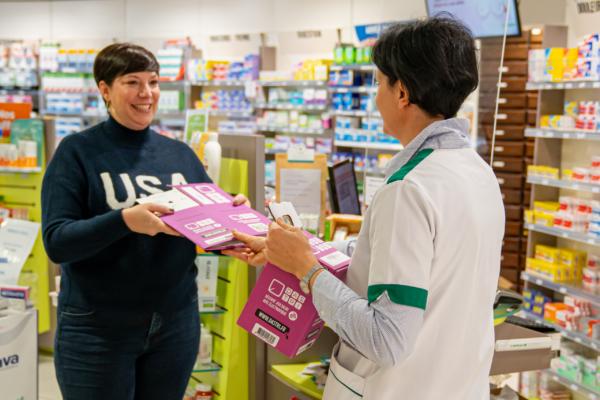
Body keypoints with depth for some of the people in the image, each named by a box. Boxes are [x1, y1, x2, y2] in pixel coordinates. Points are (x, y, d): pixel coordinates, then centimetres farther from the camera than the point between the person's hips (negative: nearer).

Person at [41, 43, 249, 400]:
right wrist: (125, 220, -31)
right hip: (98, 329, -4)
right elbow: (57, 243, -15)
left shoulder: (180, 154, 7)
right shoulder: (78, 152, -6)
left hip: (176, 324, 4)